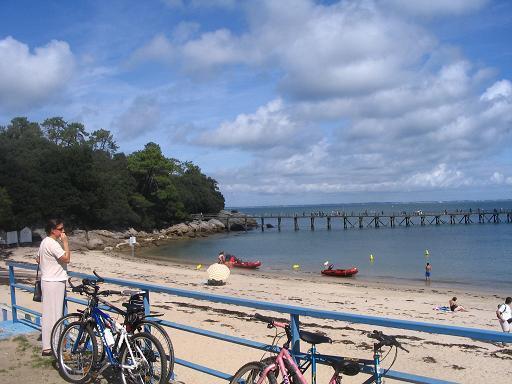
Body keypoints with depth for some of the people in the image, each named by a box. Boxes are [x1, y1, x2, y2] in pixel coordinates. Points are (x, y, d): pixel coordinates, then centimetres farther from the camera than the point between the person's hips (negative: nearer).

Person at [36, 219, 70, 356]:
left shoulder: (45, 242, 13)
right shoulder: (52, 243, -19)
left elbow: (38, 260, 22)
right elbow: (66, 258, -22)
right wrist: (65, 242, -17)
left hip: (48, 281, 11)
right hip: (54, 283, -11)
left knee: (49, 314, 17)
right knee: (53, 314, -7)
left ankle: (49, 343, 28)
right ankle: (48, 347, -3)